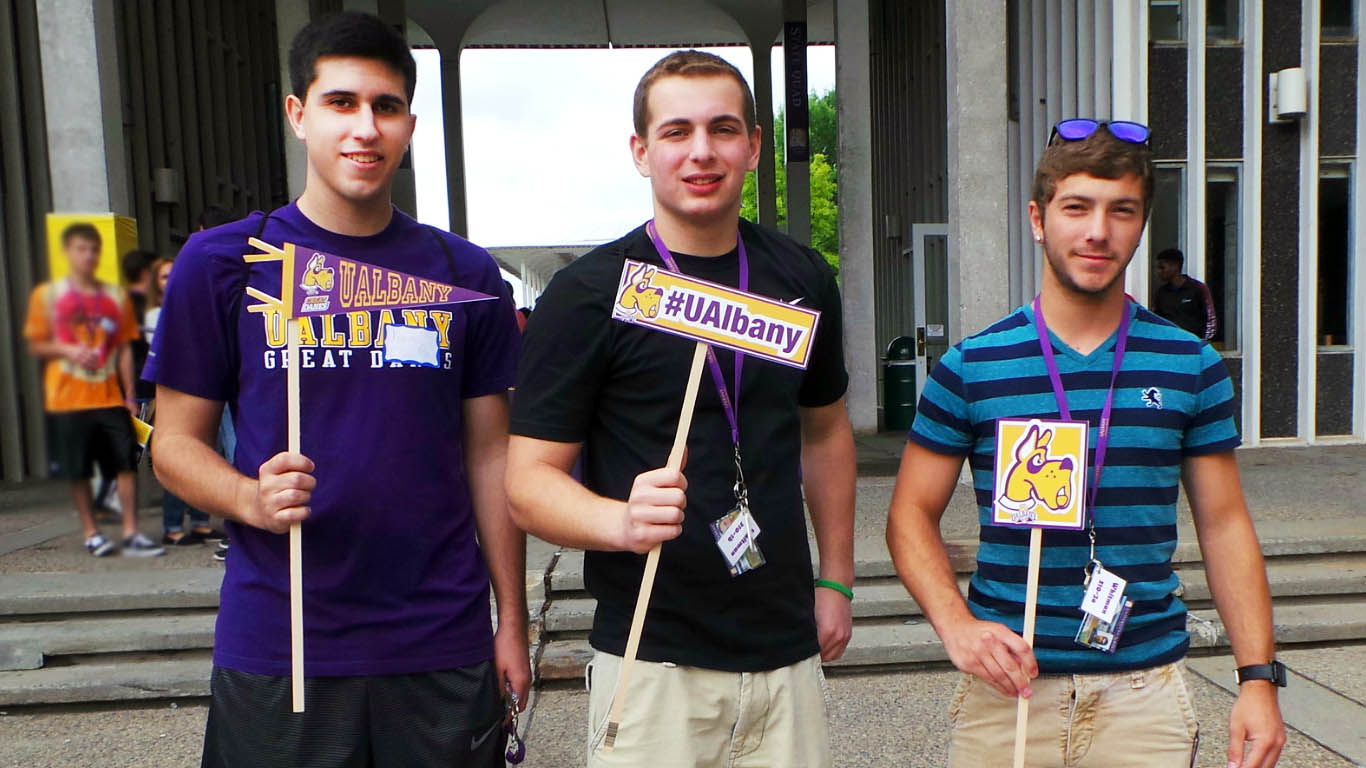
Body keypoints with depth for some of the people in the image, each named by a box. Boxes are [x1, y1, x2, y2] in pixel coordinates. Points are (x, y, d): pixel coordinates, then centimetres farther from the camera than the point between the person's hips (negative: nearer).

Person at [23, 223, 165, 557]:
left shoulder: (116, 296, 8)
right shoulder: (47, 295, 3)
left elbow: (124, 348, 8)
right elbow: (36, 345, 5)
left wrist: (130, 396, 3)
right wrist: (67, 350, -15)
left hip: (110, 397, 1)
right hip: (68, 399, -1)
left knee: (126, 463, -5)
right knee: (78, 470, 4)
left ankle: (131, 534, 0)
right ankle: (91, 532, 18)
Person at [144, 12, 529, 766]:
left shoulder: (465, 274, 3)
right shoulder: (222, 263, 0)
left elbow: (489, 455, 6)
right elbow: (176, 440, 4)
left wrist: (512, 621, 5)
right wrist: (251, 498, -18)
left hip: (443, 646, 1)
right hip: (276, 646, -1)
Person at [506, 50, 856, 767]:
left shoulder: (802, 279, 4)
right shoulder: (587, 293, -10)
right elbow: (529, 478, -11)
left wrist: (836, 579, 13)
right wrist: (623, 520, -30)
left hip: (787, 652, 4)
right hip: (653, 664, -4)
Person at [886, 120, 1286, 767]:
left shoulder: (1192, 366, 2)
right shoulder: (970, 367, -4)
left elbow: (1223, 524, 6)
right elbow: (912, 513, 1)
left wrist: (1258, 676, 0)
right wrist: (956, 624, -14)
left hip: (1148, 691, 1)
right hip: (1008, 685, -1)